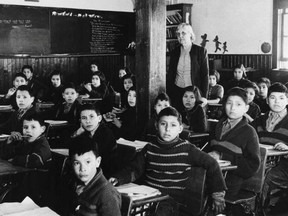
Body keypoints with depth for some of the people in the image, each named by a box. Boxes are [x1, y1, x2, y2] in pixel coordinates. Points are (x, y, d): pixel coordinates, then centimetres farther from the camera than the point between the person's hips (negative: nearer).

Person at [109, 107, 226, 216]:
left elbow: (211, 164, 0)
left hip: (176, 203, -3)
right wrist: (118, 178, -11)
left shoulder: (187, 149, -3)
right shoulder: (149, 148, 6)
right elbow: (134, 169, 8)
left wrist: (218, 194, -2)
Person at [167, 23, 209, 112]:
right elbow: (170, 74, 12)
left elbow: (205, 75, -3)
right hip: (176, 92, 3)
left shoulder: (201, 51, -2)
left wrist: (204, 96, -10)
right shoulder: (174, 52, 8)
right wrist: (167, 94, 4)